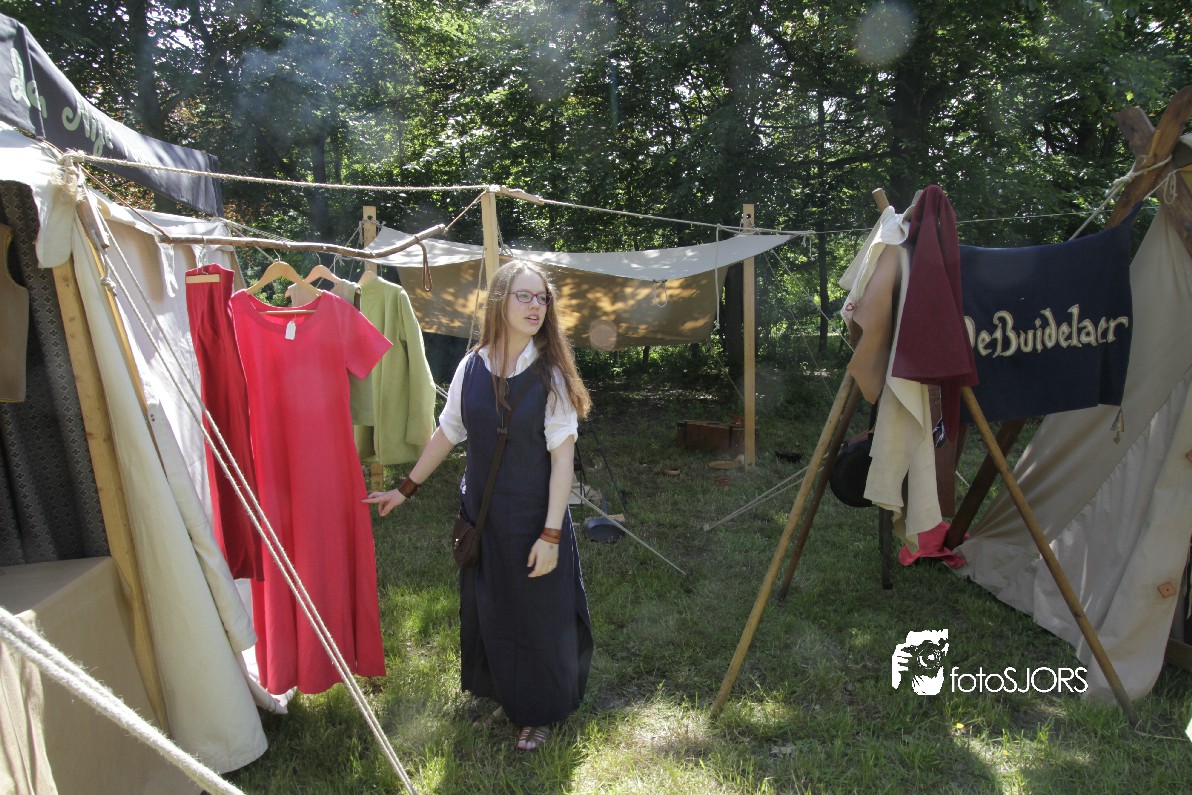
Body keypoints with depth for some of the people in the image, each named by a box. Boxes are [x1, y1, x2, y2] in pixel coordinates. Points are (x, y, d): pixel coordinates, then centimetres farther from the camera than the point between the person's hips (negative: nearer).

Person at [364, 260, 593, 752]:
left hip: (533, 516, -3)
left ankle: (540, 714, 33)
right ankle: (507, 700, 41)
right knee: (487, 611, 16)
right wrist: (406, 489, 15)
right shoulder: (471, 368, -3)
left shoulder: (550, 374, -12)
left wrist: (551, 533, -17)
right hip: (480, 514, 4)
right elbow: (446, 434, 9)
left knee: (537, 614, 9)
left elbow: (562, 457, -13)